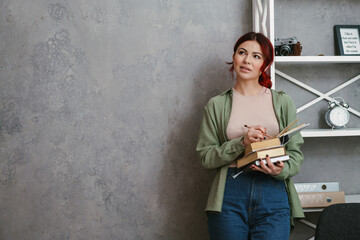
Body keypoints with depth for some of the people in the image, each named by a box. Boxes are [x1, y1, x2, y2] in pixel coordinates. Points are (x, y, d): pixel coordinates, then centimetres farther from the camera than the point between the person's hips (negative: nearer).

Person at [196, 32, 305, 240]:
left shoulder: (283, 102, 11)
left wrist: (281, 170, -13)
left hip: (273, 194, 1)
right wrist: (241, 143, -11)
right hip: (230, 195, 0)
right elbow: (206, 156, 3)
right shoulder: (217, 105, 9)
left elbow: (296, 153, 8)